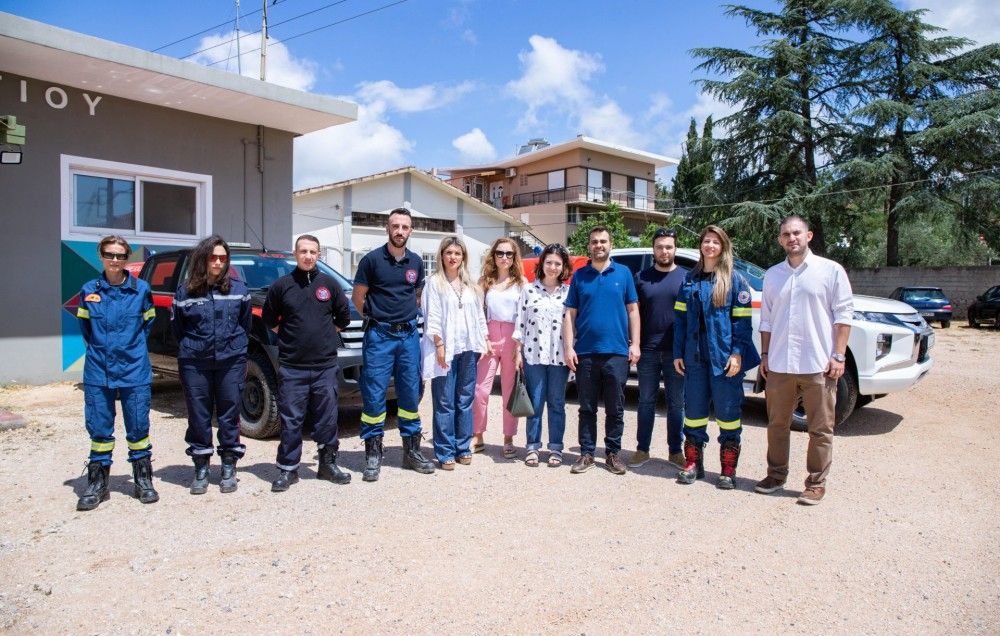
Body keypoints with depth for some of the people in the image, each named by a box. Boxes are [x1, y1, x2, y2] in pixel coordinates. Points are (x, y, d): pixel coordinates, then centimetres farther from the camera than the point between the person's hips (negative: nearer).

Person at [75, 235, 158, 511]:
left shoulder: (141, 289, -1)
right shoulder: (89, 291, 3)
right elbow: (85, 328, 15)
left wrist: (132, 348, 10)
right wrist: (101, 350, 11)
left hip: (134, 371, -1)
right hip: (98, 373, 1)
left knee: (138, 428, 5)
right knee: (99, 429, 7)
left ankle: (143, 480, 18)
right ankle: (97, 484, 19)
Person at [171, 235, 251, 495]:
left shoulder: (238, 289, 3)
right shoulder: (185, 292, 2)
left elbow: (245, 324, 12)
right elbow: (177, 328, 11)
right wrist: (190, 349, 11)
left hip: (231, 361, 0)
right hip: (194, 364, 0)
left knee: (229, 414, 5)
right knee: (199, 415, 6)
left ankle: (229, 466, 16)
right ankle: (201, 468, 18)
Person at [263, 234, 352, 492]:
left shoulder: (329, 284, 4)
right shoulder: (281, 285, 2)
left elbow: (344, 316, 14)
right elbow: (269, 319, 12)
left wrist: (325, 335, 9)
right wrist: (289, 336, 6)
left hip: (325, 365, 1)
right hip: (291, 367, -1)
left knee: (327, 418, 8)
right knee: (290, 420, 3)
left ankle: (328, 464, 22)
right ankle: (287, 470, 14)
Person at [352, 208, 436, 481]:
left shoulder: (416, 262, 8)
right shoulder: (372, 259, -4)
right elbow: (358, 297, 2)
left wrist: (408, 316, 9)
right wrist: (376, 318, 7)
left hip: (408, 335, 4)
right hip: (379, 335, -4)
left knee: (411, 393, 8)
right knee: (374, 396, -2)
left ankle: (412, 451, 20)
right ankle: (373, 455, 8)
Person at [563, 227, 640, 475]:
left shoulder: (623, 273, 7)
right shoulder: (579, 276, 7)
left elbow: (633, 311, 7)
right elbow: (570, 314, 6)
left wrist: (635, 344, -1)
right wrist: (568, 347, -3)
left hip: (616, 352, 0)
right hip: (585, 353, 1)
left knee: (615, 408, 7)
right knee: (587, 408, 8)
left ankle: (613, 453, 19)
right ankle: (587, 453, 17)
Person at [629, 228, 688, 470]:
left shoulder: (685, 277, 4)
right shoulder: (642, 277, 6)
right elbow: (635, 312, 7)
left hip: (676, 350, -1)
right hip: (648, 350, 1)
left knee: (676, 403, 7)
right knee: (646, 401, 8)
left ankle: (675, 451, 18)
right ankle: (642, 450, 17)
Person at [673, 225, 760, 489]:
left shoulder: (735, 280, 0)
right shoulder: (690, 279, 11)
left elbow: (742, 320, -4)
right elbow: (680, 318, 10)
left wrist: (738, 353, -13)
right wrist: (678, 353, 5)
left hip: (724, 358, -3)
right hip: (695, 357, 4)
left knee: (728, 412, 3)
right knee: (693, 410, 9)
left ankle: (728, 470, 14)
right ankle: (693, 464, 21)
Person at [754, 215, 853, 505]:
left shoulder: (831, 270, -1)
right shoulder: (772, 275, 12)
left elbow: (843, 315, -3)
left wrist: (839, 356, -9)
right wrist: (765, 355, 11)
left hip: (818, 364, -4)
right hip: (779, 365, 4)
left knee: (820, 429, 4)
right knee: (777, 424, 13)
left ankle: (816, 483, 16)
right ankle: (776, 475, 27)